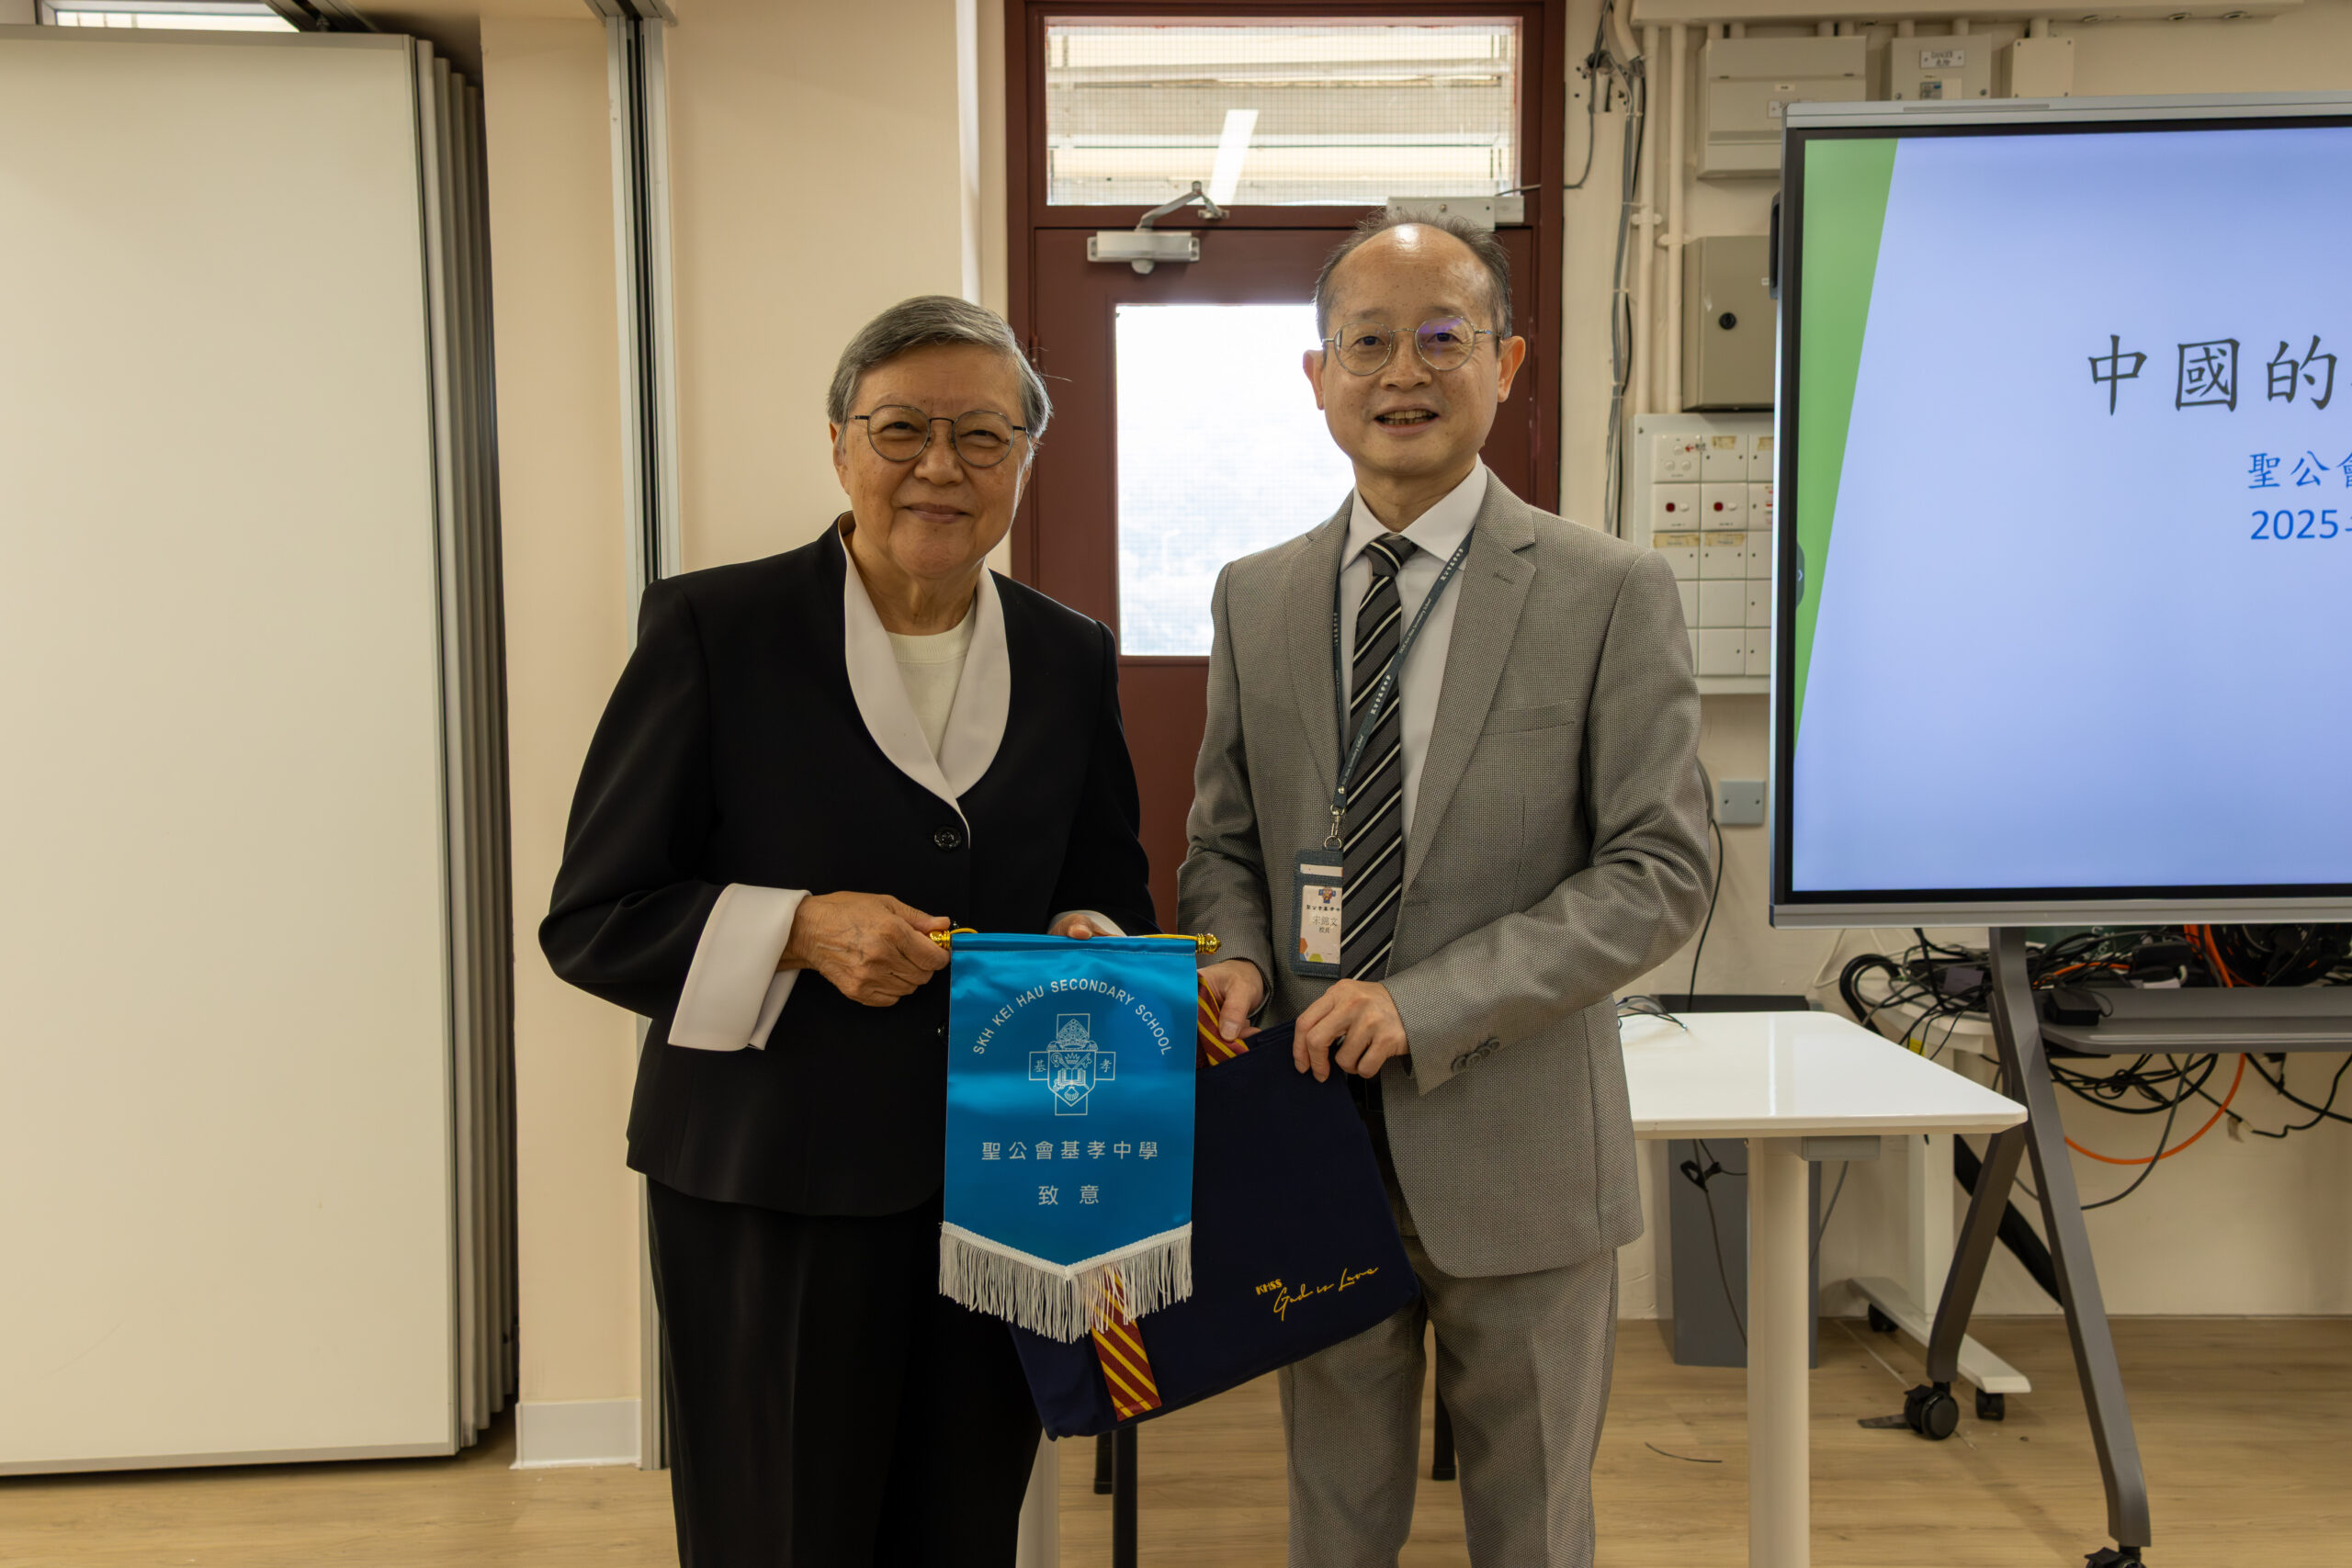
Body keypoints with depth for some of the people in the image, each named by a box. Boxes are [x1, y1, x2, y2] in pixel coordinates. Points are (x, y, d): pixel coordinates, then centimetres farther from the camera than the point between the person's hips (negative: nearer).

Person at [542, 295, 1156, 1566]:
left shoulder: (1070, 658, 7)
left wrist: (1088, 944, -7)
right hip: (770, 1198, -3)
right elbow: (591, 921, -5)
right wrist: (799, 933, -20)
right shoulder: (711, 628, -6)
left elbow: (1114, 890, 16)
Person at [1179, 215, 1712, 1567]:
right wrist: (1236, 953, -10)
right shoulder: (1255, 597, 5)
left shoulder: (1613, 593, -8)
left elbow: (1662, 871, -12)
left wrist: (1428, 1003, -20)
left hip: (1517, 1153, -3)